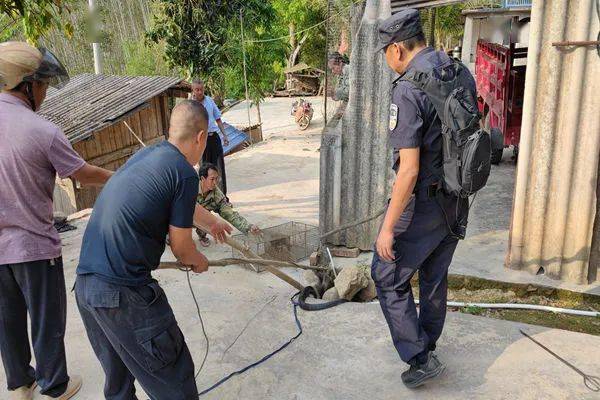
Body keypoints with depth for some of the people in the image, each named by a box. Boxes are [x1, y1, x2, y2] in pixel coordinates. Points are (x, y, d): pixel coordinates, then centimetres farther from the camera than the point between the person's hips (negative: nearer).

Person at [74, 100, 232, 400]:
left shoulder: (147, 154, 14)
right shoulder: (185, 173, -12)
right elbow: (180, 247, -4)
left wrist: (211, 221, 50)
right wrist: (199, 262, 19)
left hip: (84, 283, 9)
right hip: (124, 293, -9)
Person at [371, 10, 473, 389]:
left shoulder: (408, 90, -22)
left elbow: (409, 169, -26)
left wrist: (388, 226, -19)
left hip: (423, 201, -8)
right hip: (458, 199, 8)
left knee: (389, 276, 8)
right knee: (436, 275, 22)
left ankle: (420, 358, 11)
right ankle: (427, 344, 40)